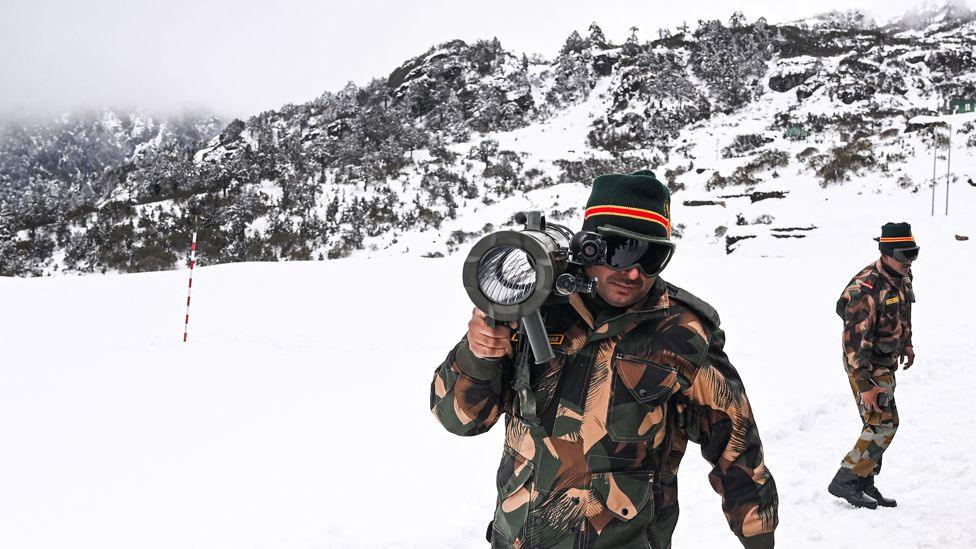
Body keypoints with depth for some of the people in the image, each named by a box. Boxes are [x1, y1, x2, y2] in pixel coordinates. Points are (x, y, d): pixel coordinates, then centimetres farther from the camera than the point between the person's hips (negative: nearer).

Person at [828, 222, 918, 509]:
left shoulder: (903, 276, 2)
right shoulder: (866, 289, -28)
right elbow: (855, 340, -28)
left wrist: (906, 343, 27)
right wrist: (864, 385, -28)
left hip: (887, 363, 9)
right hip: (866, 364, -9)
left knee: (878, 424, 13)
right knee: (883, 424, -12)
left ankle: (864, 482, 25)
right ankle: (844, 482, -2)